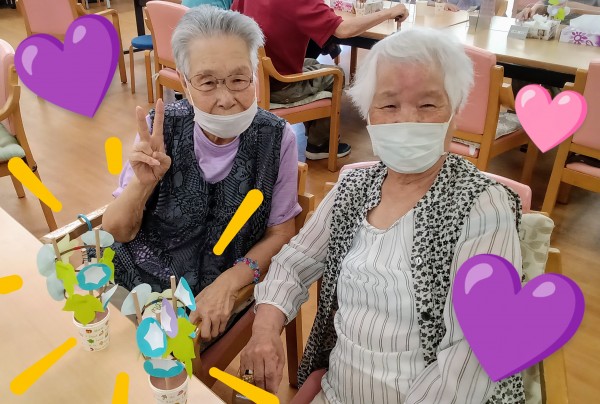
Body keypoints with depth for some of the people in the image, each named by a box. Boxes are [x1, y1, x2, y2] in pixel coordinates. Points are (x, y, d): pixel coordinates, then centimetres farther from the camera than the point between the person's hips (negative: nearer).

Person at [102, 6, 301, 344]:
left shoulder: (276, 138, -13)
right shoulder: (160, 130, -11)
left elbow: (281, 233, -4)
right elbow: (116, 232, -6)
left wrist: (229, 282, -20)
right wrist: (142, 183, -26)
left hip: (217, 303, -1)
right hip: (139, 287, 1)